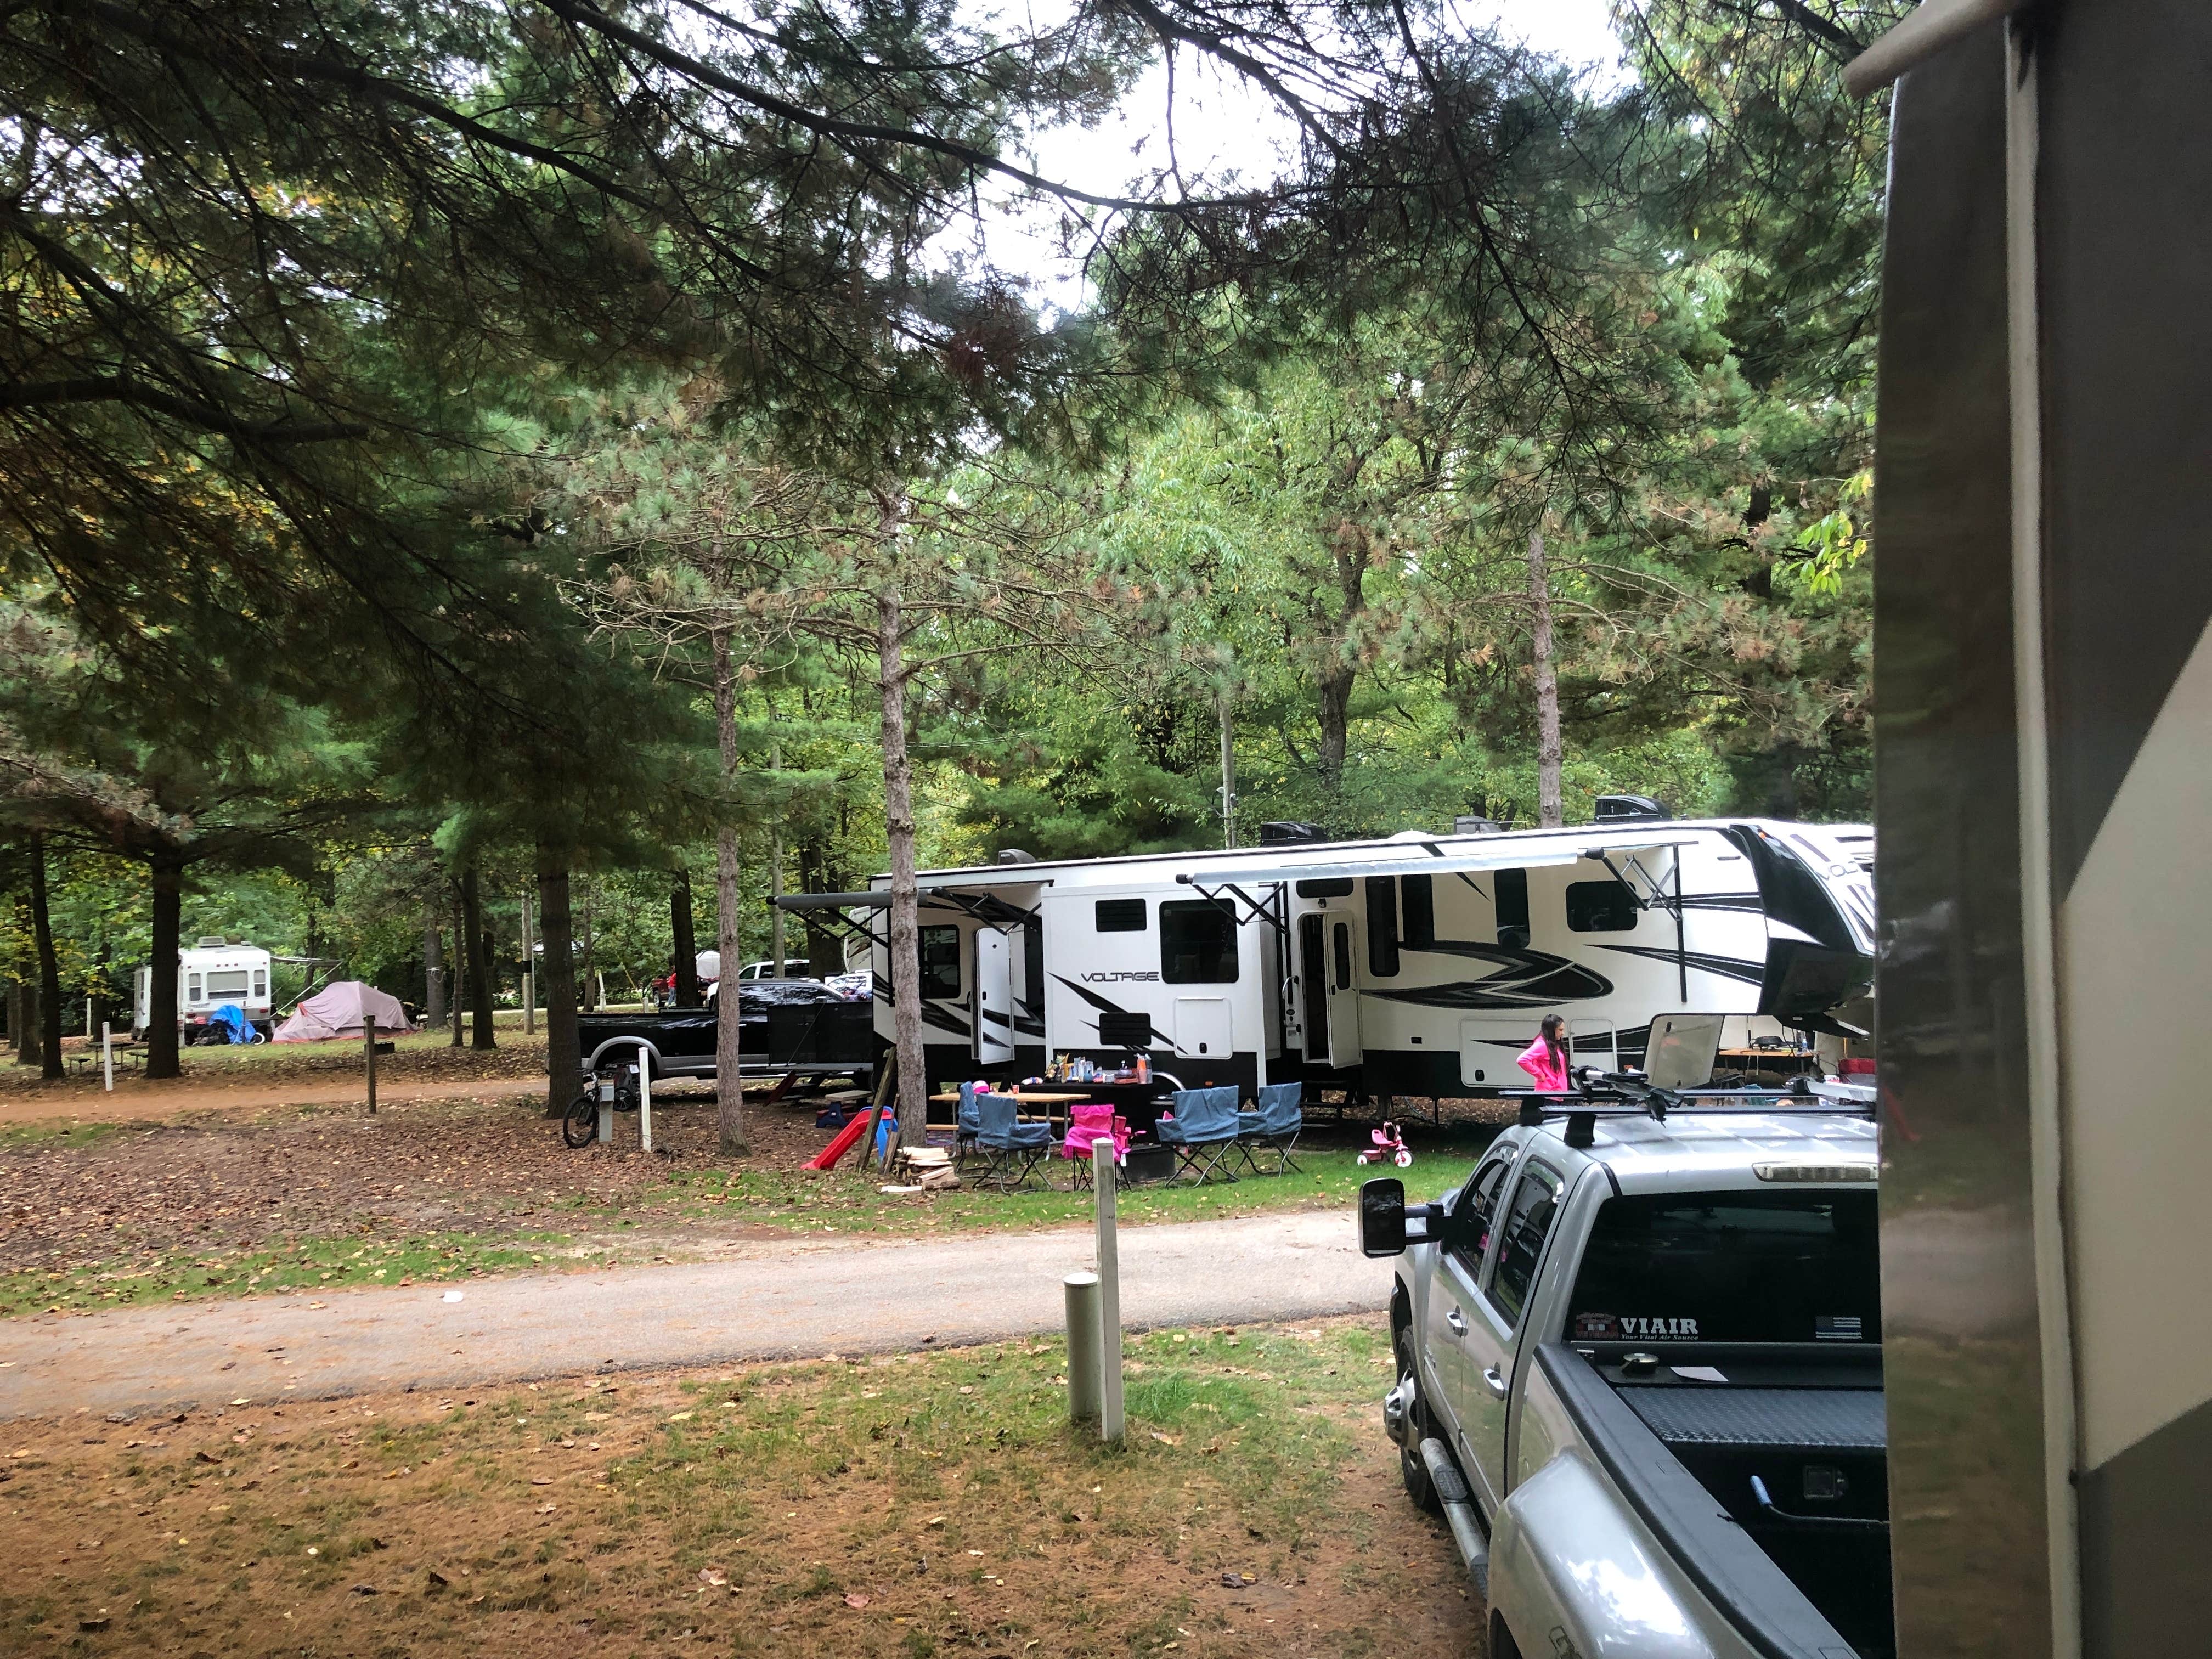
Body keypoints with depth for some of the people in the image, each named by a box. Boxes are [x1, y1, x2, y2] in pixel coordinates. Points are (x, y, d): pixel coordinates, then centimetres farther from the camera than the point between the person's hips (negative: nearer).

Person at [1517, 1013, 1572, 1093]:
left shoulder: (1556, 1045, 14)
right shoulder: (1542, 1045, -14)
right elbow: (1523, 1060, -25)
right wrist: (1540, 1075, -17)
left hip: (1559, 1091, 9)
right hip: (1549, 1092, -9)